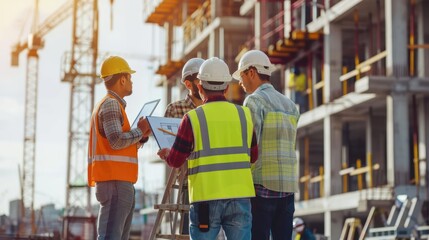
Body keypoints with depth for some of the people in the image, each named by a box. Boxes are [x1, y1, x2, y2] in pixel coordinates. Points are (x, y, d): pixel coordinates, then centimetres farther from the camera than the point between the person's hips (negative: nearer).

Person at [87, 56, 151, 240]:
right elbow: (116, 141, -20)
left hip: (119, 182, 11)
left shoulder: (113, 104, 23)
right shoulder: (111, 104, -9)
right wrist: (140, 131, -7)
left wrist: (142, 137, 9)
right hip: (114, 181, -11)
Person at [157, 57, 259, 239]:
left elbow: (175, 161, 1)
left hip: (206, 198, -2)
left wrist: (165, 154, 22)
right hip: (239, 197, 3)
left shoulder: (193, 118, -5)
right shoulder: (244, 114, 6)